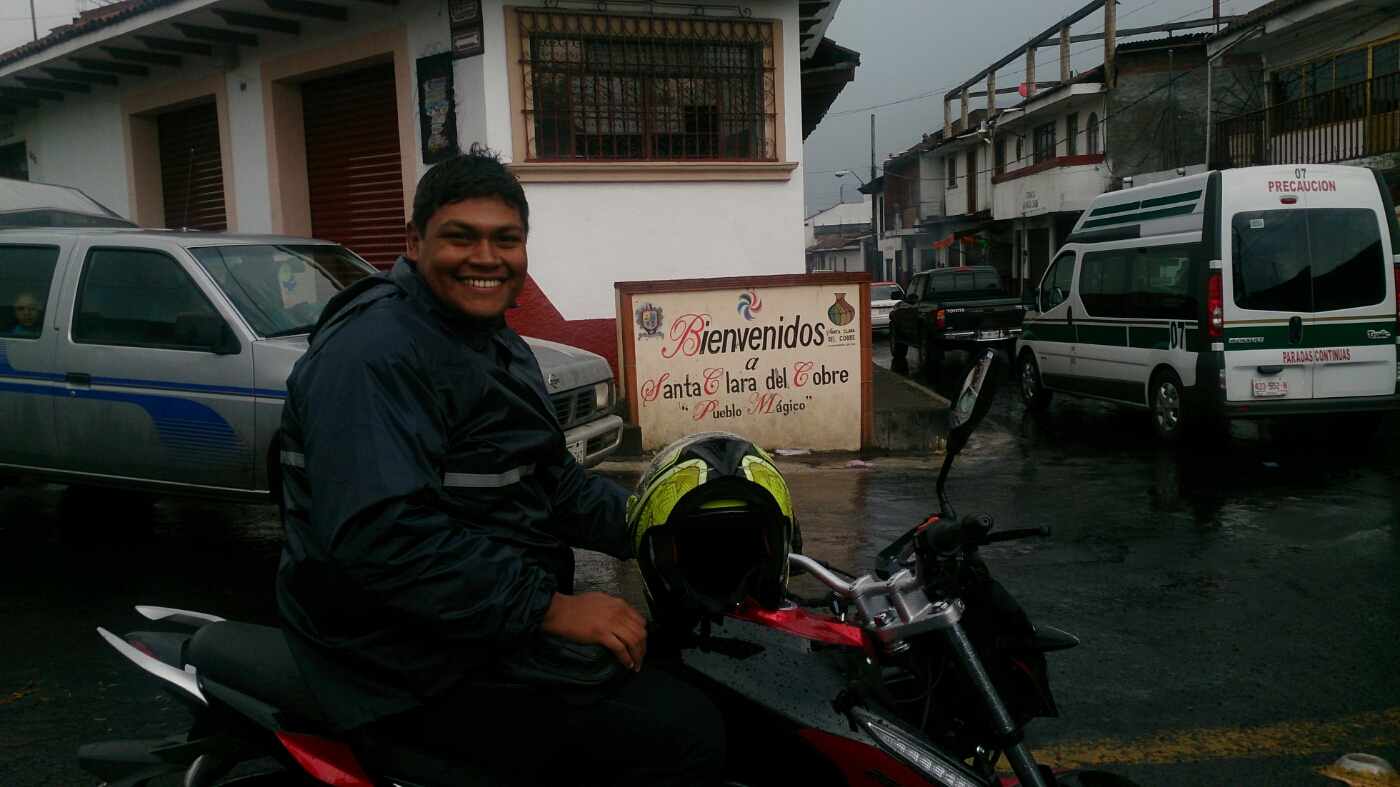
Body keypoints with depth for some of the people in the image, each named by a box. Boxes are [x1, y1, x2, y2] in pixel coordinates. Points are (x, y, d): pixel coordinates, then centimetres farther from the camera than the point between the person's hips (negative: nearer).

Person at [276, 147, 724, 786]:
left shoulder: (499, 345, 15)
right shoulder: (376, 354, -19)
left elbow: (551, 480, 18)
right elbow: (379, 533, -29)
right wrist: (548, 607, -28)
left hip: (510, 621, 10)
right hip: (422, 667, -10)